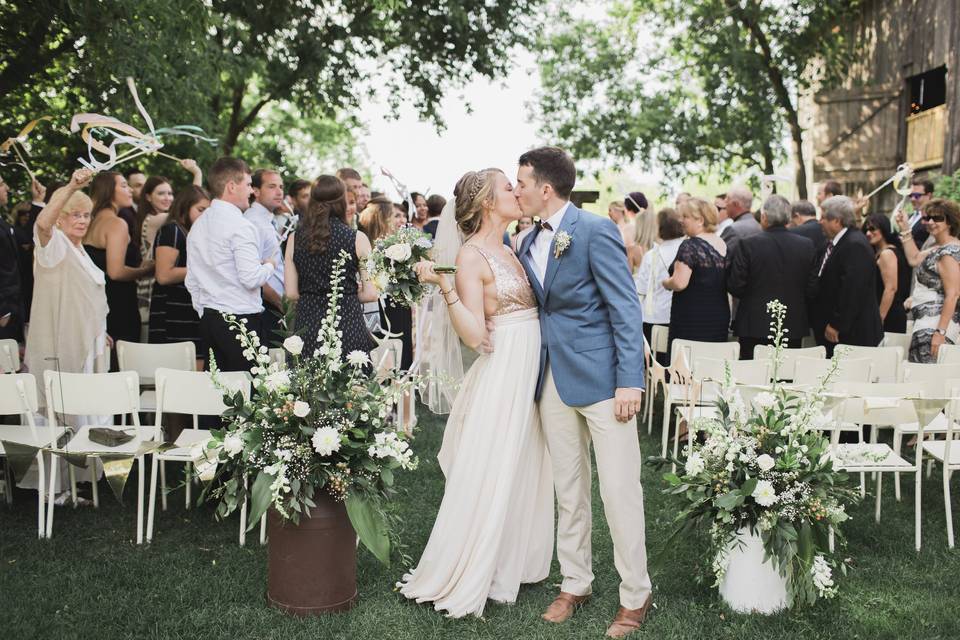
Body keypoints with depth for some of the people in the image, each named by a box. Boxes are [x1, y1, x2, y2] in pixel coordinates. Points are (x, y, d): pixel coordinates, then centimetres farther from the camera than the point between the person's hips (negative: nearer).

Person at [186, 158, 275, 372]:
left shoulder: (197, 225, 12)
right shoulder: (240, 226, -13)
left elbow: (191, 281, 17)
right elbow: (251, 279, -19)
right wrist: (269, 266, 0)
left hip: (209, 320, 8)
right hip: (241, 319, -8)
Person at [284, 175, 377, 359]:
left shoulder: (295, 238, 2)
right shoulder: (357, 238, -4)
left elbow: (291, 293, 3)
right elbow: (370, 293, -3)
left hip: (307, 326, 2)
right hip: (348, 323, -2)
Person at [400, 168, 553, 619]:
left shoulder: (509, 250, 13)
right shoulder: (471, 256, -12)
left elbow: (532, 305, 10)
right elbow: (474, 334, -18)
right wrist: (444, 286, -29)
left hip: (532, 372, 8)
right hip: (503, 374, -8)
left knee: (523, 472, 16)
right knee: (488, 478, -2)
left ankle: (512, 562, 31)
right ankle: (464, 577, 12)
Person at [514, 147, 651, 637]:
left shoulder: (595, 232, -11)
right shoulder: (528, 242, 11)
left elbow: (626, 308, -13)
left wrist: (630, 381, -18)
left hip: (600, 377, -7)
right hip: (553, 379, 7)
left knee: (619, 491, -1)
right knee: (568, 490, 15)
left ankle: (635, 595, 13)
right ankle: (574, 584, 28)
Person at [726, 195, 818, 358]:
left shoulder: (749, 245, -10)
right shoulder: (807, 246, 0)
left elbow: (734, 287, -8)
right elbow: (812, 289, 3)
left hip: (755, 327, -3)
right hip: (794, 327, 3)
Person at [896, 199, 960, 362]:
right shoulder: (937, 247, 15)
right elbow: (914, 259, 31)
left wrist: (940, 332, -22)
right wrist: (905, 229, 26)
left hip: (936, 323, -10)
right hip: (926, 320, 10)